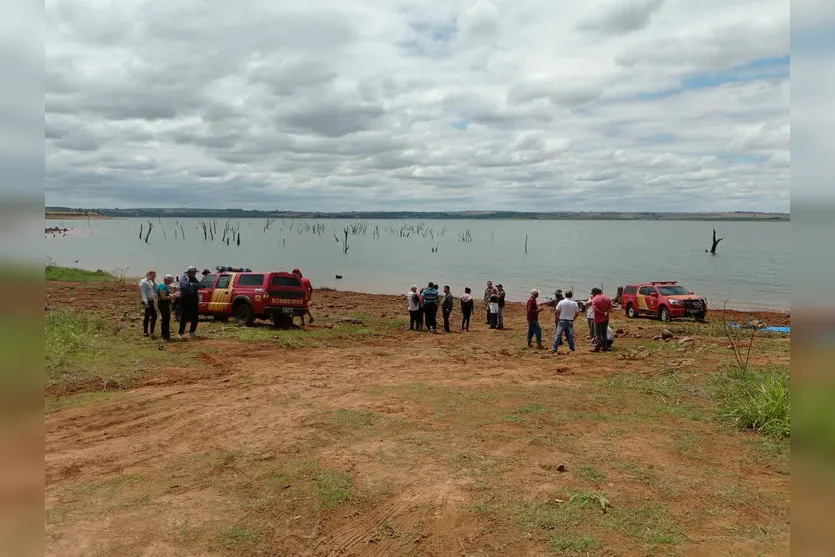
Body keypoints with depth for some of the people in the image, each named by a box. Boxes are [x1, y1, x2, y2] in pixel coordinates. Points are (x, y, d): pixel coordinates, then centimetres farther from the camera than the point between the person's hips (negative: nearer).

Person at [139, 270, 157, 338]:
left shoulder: (150, 282, 16)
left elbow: (155, 289, 17)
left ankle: (145, 332, 17)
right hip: (148, 302, -10)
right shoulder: (143, 282, -11)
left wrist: (153, 281, 7)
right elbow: (143, 293, -17)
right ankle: (151, 332, -10)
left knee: (147, 317, 12)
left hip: (151, 301, 10)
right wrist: (146, 302, -25)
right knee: (154, 316, -11)